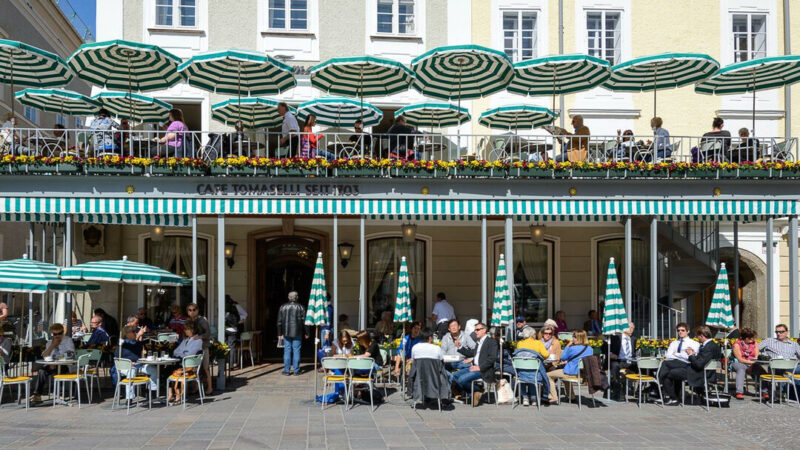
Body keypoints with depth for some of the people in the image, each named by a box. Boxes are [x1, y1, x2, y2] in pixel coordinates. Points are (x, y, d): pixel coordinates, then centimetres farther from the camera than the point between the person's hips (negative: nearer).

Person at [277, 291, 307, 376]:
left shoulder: (283, 307, 4)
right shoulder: (300, 307, -1)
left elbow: (279, 322, 5)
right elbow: (304, 321, -2)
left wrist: (280, 333, 11)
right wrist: (306, 333, 6)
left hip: (286, 333, 1)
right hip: (297, 333, -1)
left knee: (287, 351, 5)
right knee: (296, 351, 3)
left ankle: (287, 370, 5)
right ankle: (296, 370, 4)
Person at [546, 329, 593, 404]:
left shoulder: (572, 348, -22)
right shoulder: (590, 349, -2)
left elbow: (563, 358, -5)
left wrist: (567, 346, -2)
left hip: (572, 373, -8)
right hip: (583, 373, 8)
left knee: (548, 375, 10)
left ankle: (554, 397, 6)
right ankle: (571, 396, 39)